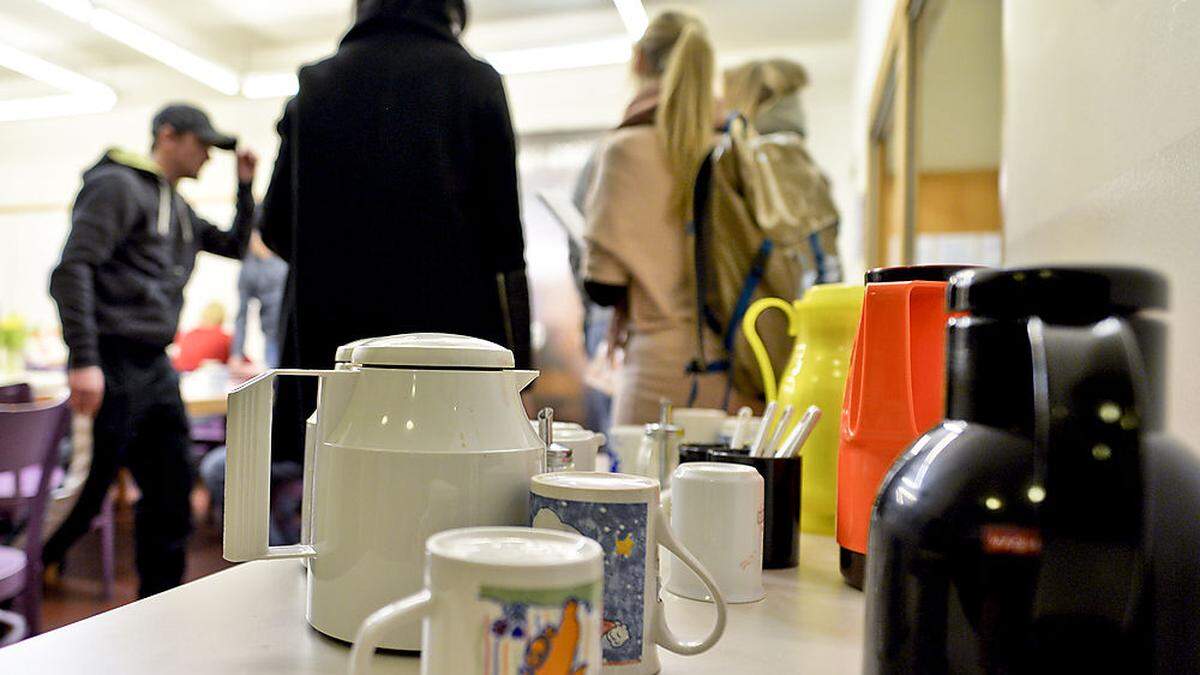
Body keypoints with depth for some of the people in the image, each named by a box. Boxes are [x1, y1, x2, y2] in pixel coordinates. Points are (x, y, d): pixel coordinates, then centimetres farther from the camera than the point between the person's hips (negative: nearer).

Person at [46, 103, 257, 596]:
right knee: (84, 497, -3)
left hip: (157, 369, 9)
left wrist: (245, 186, 14)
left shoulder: (178, 208, 19)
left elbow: (236, 246, 28)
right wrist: (83, 361, -23)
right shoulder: (118, 186, -7)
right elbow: (72, 269, -16)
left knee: (171, 499, 11)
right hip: (113, 365, -9)